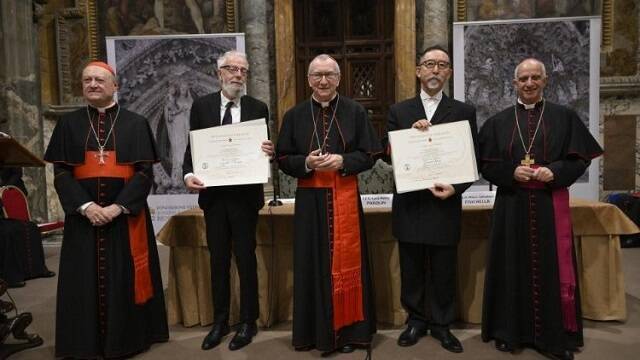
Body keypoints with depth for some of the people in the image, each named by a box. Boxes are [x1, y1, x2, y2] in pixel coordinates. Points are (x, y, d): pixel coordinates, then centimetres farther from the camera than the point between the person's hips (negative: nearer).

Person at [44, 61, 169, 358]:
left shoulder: (136, 124, 3)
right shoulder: (68, 124, 8)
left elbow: (144, 171, -4)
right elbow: (61, 172, 2)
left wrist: (118, 206, -14)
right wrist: (85, 205, -13)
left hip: (126, 214, -1)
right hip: (83, 215, 2)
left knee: (126, 278, 4)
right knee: (85, 279, 8)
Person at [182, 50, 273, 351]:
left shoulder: (258, 108, 2)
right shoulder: (202, 106, 4)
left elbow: (265, 150, 3)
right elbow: (192, 147, 3)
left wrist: (269, 152, -20)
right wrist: (188, 174, -14)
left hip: (245, 194, -1)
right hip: (213, 194, 2)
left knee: (246, 259, 7)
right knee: (218, 260, 12)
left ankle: (248, 322, 23)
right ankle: (220, 321, 28)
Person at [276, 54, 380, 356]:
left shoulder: (355, 112, 3)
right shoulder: (294, 115, 6)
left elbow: (369, 155, 1)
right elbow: (283, 159, 5)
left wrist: (342, 161, -16)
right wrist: (306, 163, -15)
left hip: (345, 198, -1)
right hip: (310, 200, 1)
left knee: (346, 263, 5)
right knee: (313, 264, 6)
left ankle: (349, 330, 19)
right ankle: (316, 330, 20)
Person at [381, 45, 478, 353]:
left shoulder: (464, 112, 5)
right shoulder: (398, 111, 7)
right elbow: (387, 154, 1)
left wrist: (456, 188, -14)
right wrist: (410, 133, -13)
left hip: (445, 204, -1)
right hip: (409, 204, 1)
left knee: (444, 271, 10)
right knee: (411, 270, 12)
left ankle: (442, 324, 27)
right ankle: (416, 320, 28)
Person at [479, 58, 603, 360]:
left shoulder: (564, 117, 6)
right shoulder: (498, 122, 6)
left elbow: (580, 158, 3)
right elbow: (486, 164, 4)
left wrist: (555, 171, -15)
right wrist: (511, 172, -14)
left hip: (551, 204, 0)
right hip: (512, 205, 0)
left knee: (552, 268, 3)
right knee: (513, 268, 5)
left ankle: (555, 336, 17)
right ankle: (510, 331, 17)